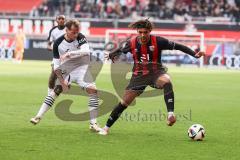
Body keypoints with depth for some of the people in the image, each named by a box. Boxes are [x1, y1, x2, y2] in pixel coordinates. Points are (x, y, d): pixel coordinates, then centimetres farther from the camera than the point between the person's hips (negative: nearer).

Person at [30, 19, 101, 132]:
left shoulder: (80, 38, -14)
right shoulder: (58, 43, -11)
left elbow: (86, 51, -32)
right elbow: (56, 65, -7)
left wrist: (69, 54, -41)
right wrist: (62, 81, -15)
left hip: (81, 69, -1)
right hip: (66, 71, 1)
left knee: (92, 90, -17)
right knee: (56, 90, -9)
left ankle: (93, 123, -14)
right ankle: (39, 116, -2)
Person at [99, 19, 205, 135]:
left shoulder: (158, 41, -15)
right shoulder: (132, 43, -8)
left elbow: (177, 46, -12)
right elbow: (121, 50, 16)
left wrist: (194, 54, -17)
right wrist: (111, 55, 6)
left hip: (156, 72, -2)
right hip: (139, 75, 2)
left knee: (166, 82, -38)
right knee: (125, 102, 1)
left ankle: (170, 114, -44)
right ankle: (106, 127, 15)